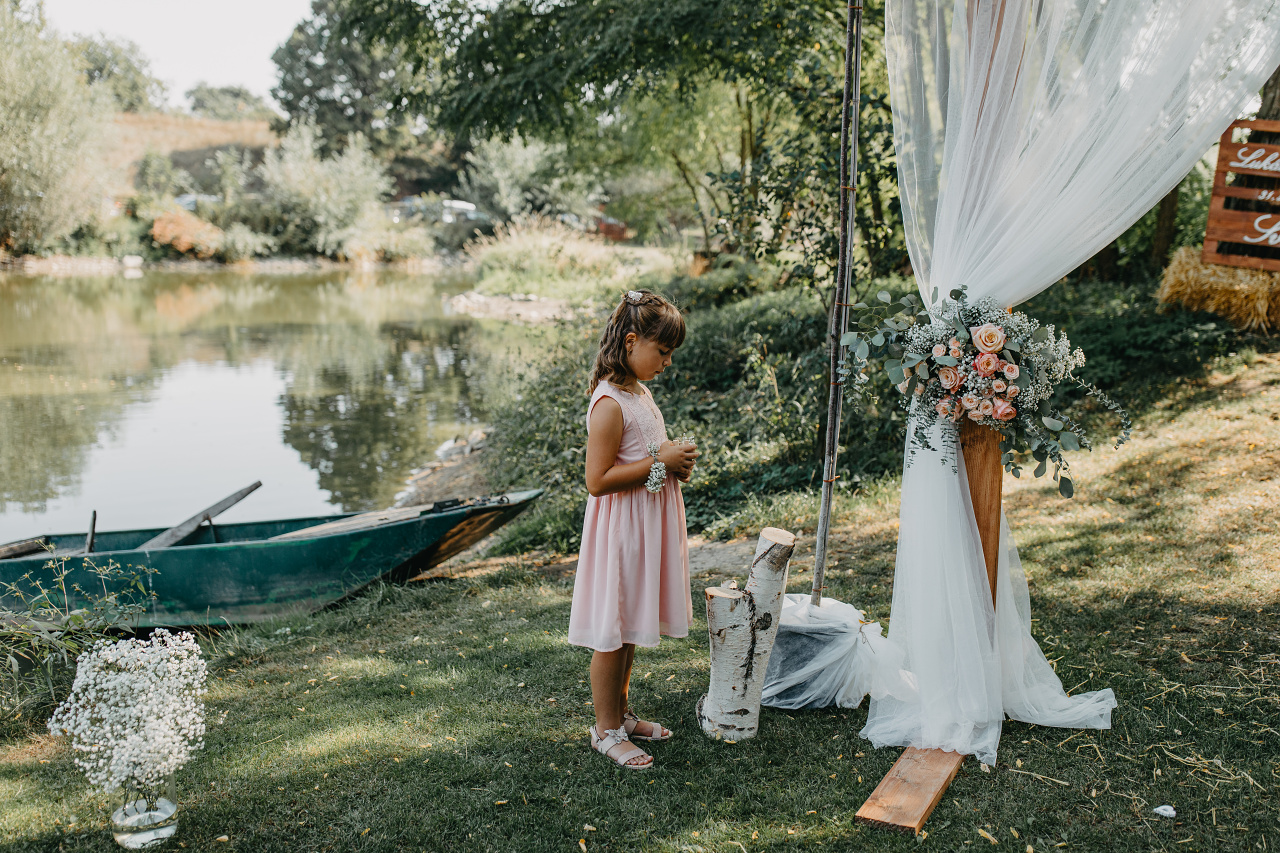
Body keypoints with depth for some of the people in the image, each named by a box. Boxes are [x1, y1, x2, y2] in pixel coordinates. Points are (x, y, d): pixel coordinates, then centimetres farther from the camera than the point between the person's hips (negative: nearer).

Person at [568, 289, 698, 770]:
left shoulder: (639, 393, 10)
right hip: (621, 530, -9)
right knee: (612, 633, 3)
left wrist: (674, 462, 3)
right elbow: (598, 480, -24)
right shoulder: (609, 404, -20)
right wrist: (660, 463, -21)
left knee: (629, 629, 19)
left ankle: (619, 713, 33)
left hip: (649, 525, 10)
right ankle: (606, 730, 17)